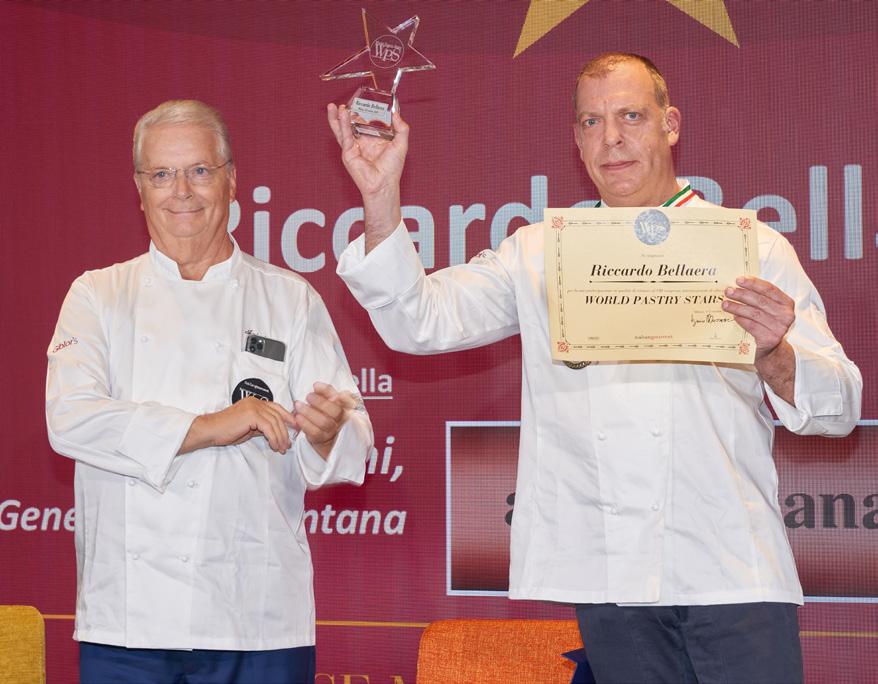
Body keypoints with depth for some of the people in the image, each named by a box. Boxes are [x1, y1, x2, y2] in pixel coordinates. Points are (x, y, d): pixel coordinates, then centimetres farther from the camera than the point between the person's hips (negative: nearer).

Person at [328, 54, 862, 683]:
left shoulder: (753, 248, 6)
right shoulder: (540, 254, 14)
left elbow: (840, 405, 2)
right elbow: (421, 320, 2)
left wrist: (774, 358, -19)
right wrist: (381, 200, -10)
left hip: (732, 569, -2)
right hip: (610, 577, 2)